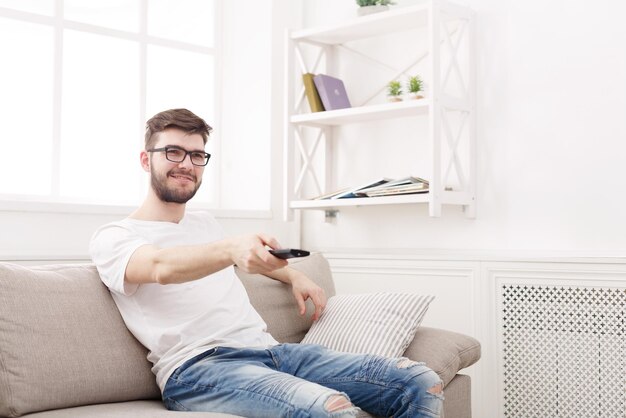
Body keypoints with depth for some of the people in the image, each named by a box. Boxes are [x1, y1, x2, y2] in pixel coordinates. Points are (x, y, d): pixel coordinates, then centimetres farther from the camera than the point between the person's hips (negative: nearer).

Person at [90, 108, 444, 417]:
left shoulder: (205, 223, 26)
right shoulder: (112, 238, 4)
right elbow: (161, 266, -20)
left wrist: (294, 275, 31)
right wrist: (232, 248, -39)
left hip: (269, 348, 7)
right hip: (197, 367, -7)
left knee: (423, 384, -10)